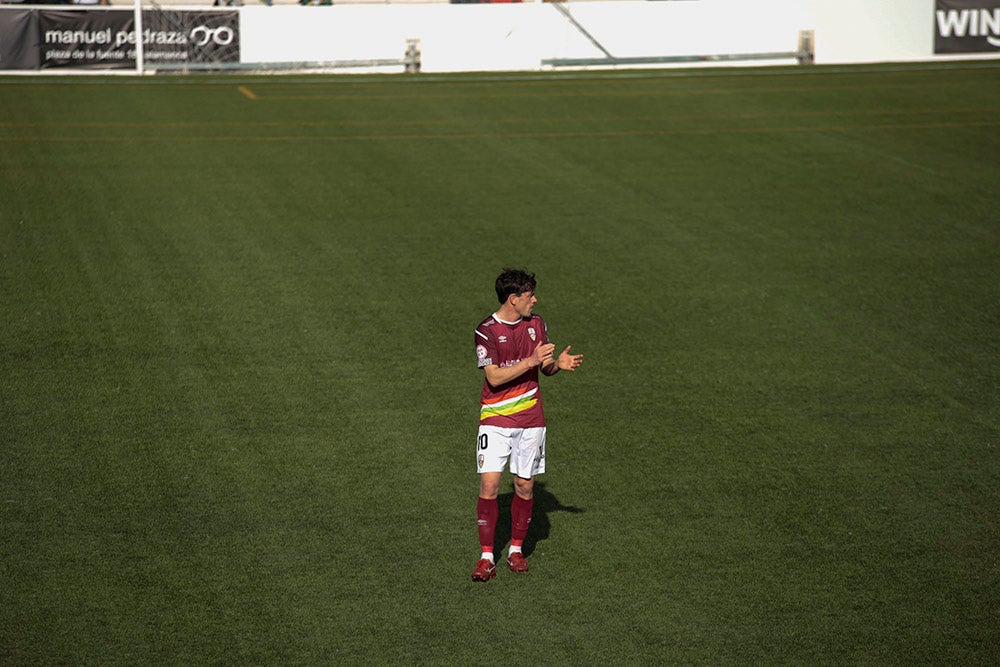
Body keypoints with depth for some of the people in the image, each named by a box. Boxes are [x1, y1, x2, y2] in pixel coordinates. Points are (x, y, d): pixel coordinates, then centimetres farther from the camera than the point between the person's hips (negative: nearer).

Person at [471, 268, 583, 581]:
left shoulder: (536, 324, 6)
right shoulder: (486, 331, -10)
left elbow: (545, 367, 14)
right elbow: (494, 377, -16)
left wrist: (558, 364, -9)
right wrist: (531, 361, -23)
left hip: (530, 420, 4)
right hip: (495, 419, -4)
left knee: (525, 486, 6)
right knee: (489, 485, -10)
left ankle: (516, 549, 21)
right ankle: (487, 557, -2)